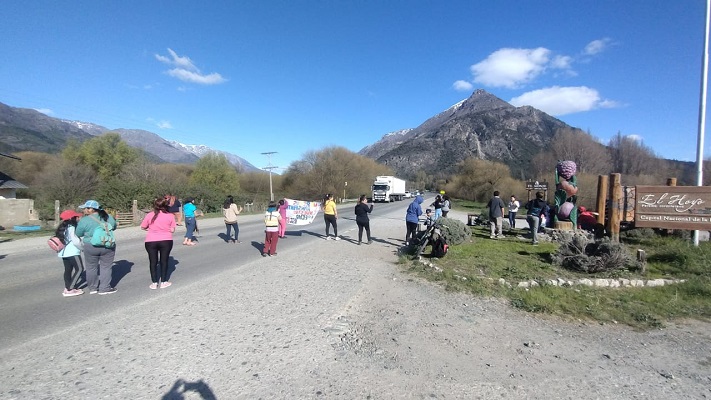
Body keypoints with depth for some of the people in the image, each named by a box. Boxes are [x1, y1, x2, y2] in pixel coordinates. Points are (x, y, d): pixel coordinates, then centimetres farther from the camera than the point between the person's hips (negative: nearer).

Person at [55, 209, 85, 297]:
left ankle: (67, 288, 21)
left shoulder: (63, 227, 13)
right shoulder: (71, 227, -15)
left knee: (68, 269, 15)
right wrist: (82, 248, -4)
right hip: (72, 252, -10)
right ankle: (69, 290, -8)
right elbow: (75, 240, -18)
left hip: (64, 251, 10)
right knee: (79, 269, -6)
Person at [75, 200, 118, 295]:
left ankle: (93, 288, 25)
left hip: (91, 247, -2)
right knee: (106, 267, 9)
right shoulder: (108, 217, -1)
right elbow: (114, 227, 15)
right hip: (108, 247, 2)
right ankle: (104, 288, 13)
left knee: (91, 268, 15)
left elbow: (78, 234, 0)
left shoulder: (84, 220, -11)